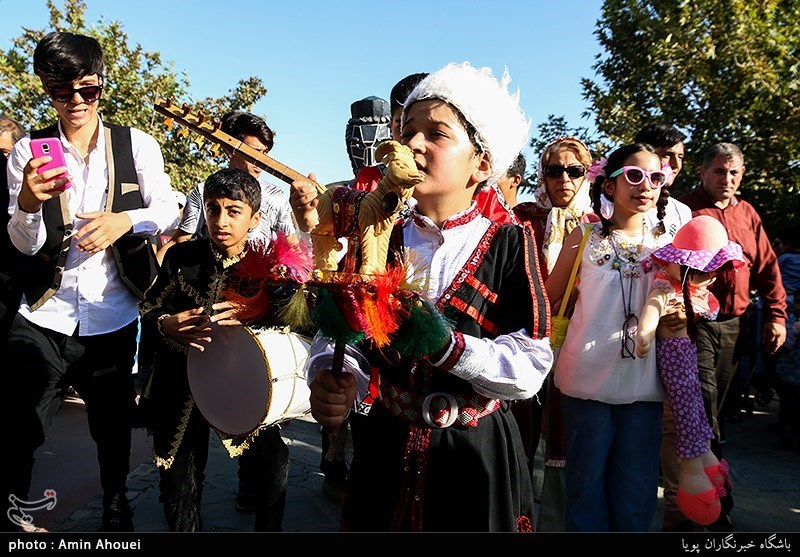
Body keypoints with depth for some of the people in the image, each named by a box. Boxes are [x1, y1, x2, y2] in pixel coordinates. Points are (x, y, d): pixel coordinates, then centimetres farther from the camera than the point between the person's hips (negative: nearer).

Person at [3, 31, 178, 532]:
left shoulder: (138, 146, -1)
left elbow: (167, 210, -5)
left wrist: (126, 220, -26)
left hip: (112, 317, 0)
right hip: (43, 318, 0)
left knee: (114, 429, 16)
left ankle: (117, 511, 41)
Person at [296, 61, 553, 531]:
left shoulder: (508, 243, -9)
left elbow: (530, 369, -16)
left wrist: (443, 343, -29)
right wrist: (328, 378, -27)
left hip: (478, 455, -2)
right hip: (387, 447, 3)